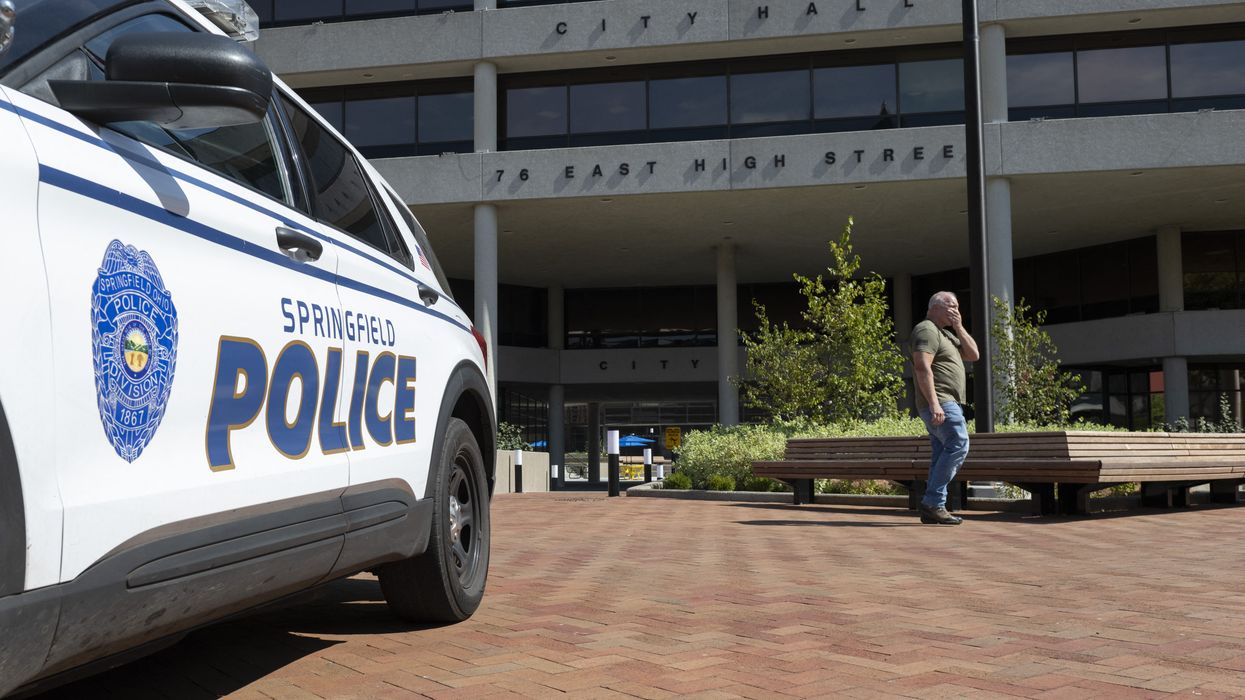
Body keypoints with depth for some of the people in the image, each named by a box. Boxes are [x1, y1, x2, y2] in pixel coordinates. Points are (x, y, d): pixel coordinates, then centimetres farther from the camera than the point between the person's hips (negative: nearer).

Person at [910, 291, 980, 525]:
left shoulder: (946, 334, 24)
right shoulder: (927, 330, -8)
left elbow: (973, 355, 18)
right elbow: (922, 367, -20)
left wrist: (959, 328, 8)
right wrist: (934, 403, -28)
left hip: (947, 404, 10)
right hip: (939, 403, -10)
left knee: (942, 454, 6)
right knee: (958, 445, -18)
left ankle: (933, 509, 6)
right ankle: (933, 502, -18)